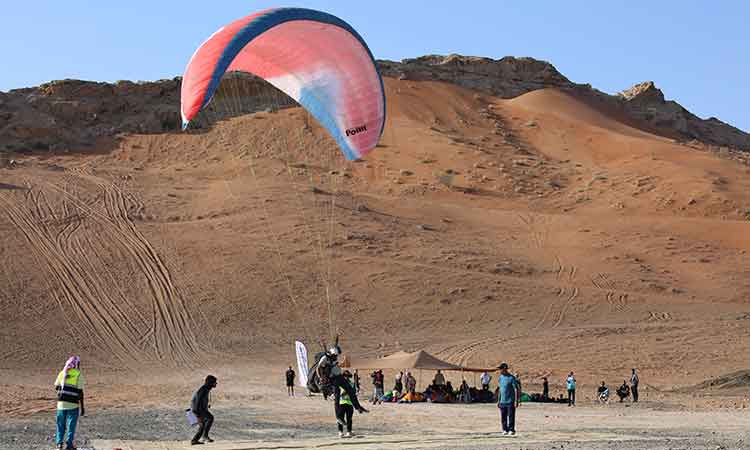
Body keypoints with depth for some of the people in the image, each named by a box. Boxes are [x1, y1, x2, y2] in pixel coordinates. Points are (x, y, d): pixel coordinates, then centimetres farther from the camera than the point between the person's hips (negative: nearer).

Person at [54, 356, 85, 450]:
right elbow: (80, 392, -9)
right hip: (73, 404, -3)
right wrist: (82, 407, -5)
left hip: (61, 403, 3)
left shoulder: (62, 373, 4)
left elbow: (56, 387, 11)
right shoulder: (78, 375, -8)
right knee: (71, 425, 6)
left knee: (61, 424, 15)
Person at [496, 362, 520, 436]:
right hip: (502, 401, 6)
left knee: (511, 416, -3)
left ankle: (511, 430, 5)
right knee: (503, 417, 7)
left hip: (510, 401, -6)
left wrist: (516, 401, -15)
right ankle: (505, 430, 15)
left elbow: (516, 389, -10)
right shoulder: (500, 378, 11)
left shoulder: (511, 378, -9)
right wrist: (498, 400, 16)